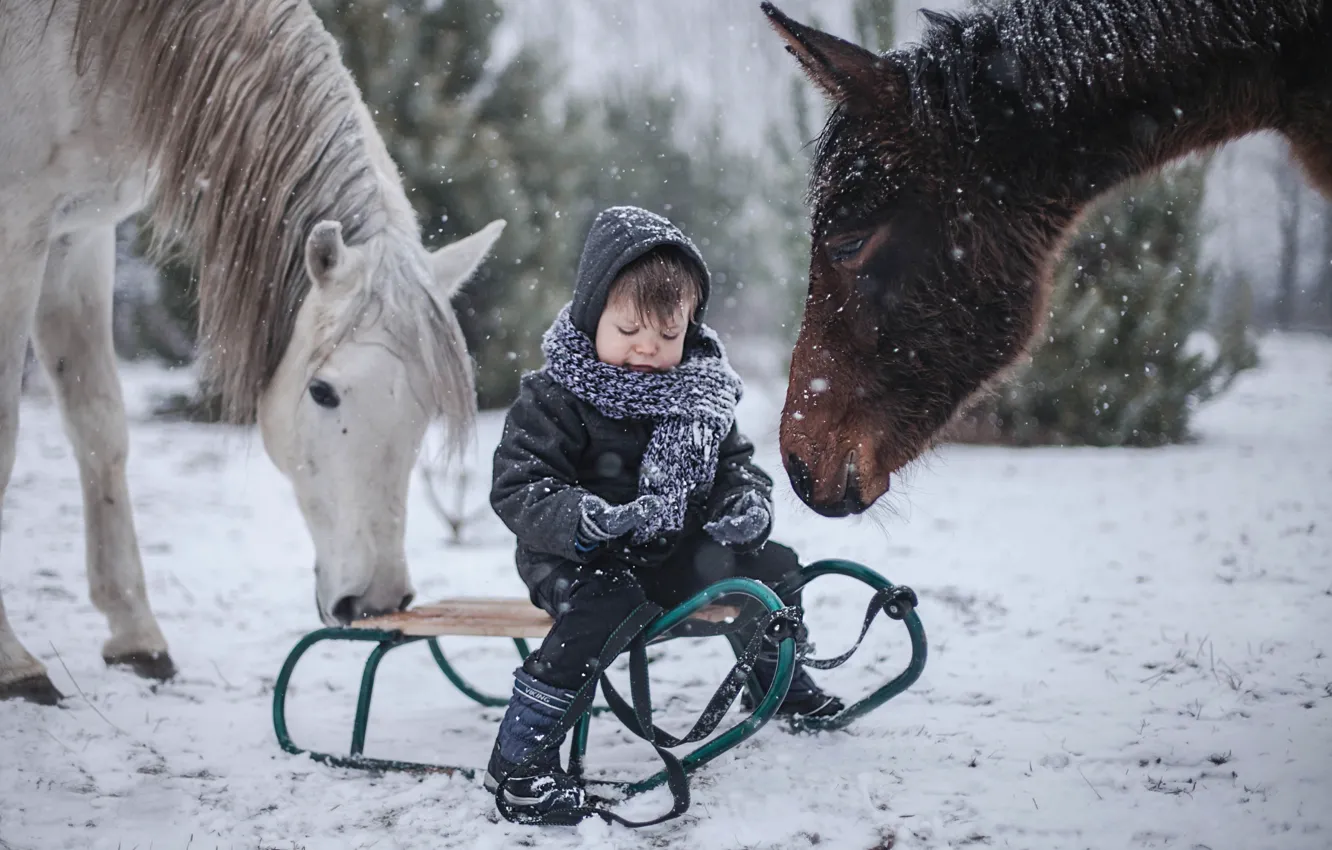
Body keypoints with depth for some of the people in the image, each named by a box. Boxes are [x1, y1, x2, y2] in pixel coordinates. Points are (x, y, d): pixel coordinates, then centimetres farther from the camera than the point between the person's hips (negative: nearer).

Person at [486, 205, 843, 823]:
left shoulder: (700, 394, 5)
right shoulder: (554, 397, -15)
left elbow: (734, 461, 14)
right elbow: (517, 488, -21)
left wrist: (747, 498, -12)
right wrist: (582, 520, -40)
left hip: (677, 551, 7)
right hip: (581, 560, -6)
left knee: (771, 565, 6)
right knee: (604, 606, -36)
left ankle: (777, 679, 36)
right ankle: (518, 755, -32)